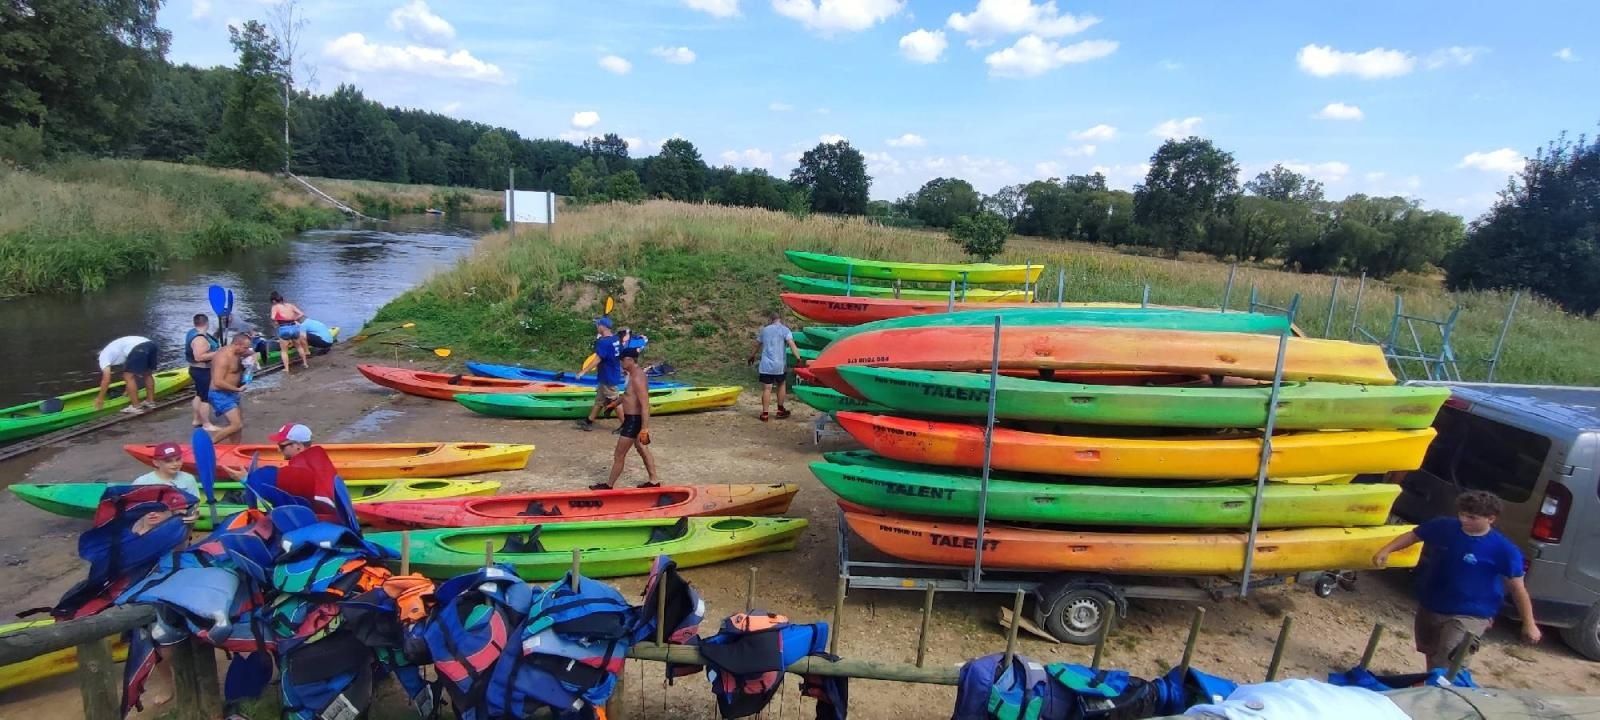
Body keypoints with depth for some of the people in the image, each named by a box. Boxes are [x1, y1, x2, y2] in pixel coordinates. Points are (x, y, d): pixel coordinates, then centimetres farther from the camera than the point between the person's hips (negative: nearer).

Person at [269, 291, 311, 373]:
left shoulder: (275, 306, 1)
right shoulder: (290, 305, 13)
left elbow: (273, 318, -14)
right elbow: (301, 314, 7)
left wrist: (277, 321, 6)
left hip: (284, 329, -4)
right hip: (294, 327, 4)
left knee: (284, 351, 12)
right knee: (299, 346, 27)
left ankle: (286, 369, 9)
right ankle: (305, 364, 35)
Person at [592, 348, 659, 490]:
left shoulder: (637, 378, -25)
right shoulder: (636, 373, 6)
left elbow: (645, 405, -28)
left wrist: (644, 429, -29)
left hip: (633, 420, -10)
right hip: (633, 419, 10)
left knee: (619, 455, 4)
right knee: (642, 451, 19)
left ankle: (609, 485, 18)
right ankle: (654, 481, 27)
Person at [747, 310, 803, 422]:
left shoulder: (764, 330, 13)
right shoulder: (784, 329, -2)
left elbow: (757, 346, 25)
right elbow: (792, 344, -16)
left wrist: (751, 357, 40)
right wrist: (798, 358, -21)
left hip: (765, 365, 3)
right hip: (779, 365, -3)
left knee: (767, 389, 2)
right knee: (781, 385, 17)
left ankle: (764, 413, 0)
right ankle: (780, 410, 23)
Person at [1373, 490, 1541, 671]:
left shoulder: (1503, 549, -17)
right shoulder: (1443, 527, -8)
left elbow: (1518, 588, -10)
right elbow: (1412, 536, 6)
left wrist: (1529, 624, -8)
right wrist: (1386, 550, -8)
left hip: (1469, 615, -5)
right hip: (1429, 607, 5)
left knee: (1446, 667, -15)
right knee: (1432, 656, 26)